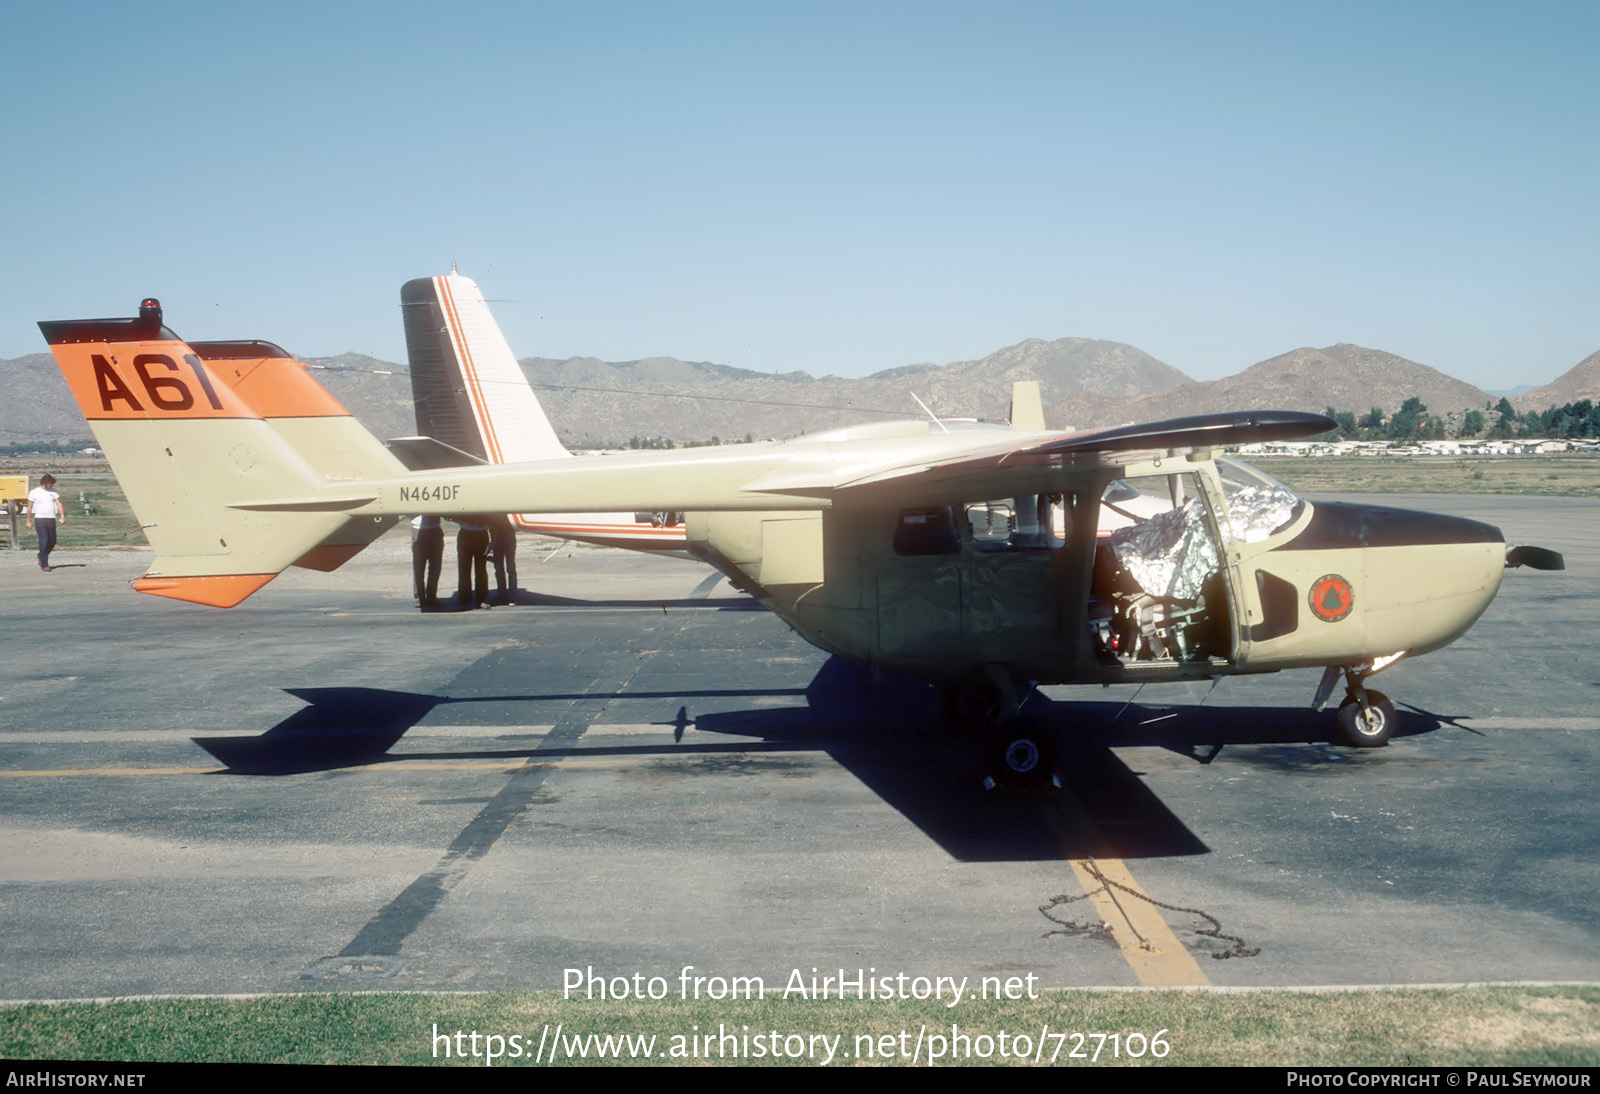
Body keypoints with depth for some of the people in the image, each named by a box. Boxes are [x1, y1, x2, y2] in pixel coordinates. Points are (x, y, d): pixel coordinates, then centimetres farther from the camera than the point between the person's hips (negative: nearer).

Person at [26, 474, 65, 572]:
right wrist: (28, 521, 2)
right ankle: (44, 565, -3)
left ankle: (41, 556, 34)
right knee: (44, 542, -9)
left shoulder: (53, 492, 11)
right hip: (40, 519, -4)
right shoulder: (34, 492, 1)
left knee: (52, 542, 8)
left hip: (51, 519, 4)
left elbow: (58, 504, 2)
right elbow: (29, 507, 4)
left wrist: (62, 515, -13)